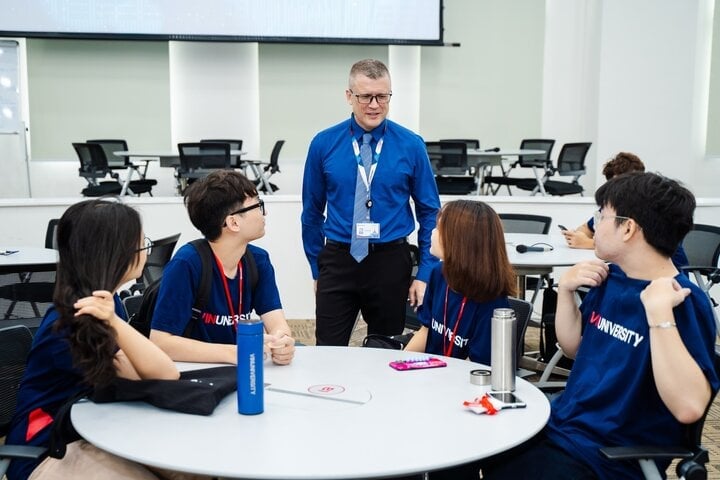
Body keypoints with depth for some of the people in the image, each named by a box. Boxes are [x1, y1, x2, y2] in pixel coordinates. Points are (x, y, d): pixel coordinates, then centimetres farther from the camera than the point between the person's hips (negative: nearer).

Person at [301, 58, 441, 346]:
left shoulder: (411, 146, -3)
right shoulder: (323, 144, -2)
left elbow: (429, 212, 2)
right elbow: (312, 211, 6)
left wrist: (425, 274, -2)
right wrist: (317, 268, 9)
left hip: (391, 262, 0)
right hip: (337, 261, 0)